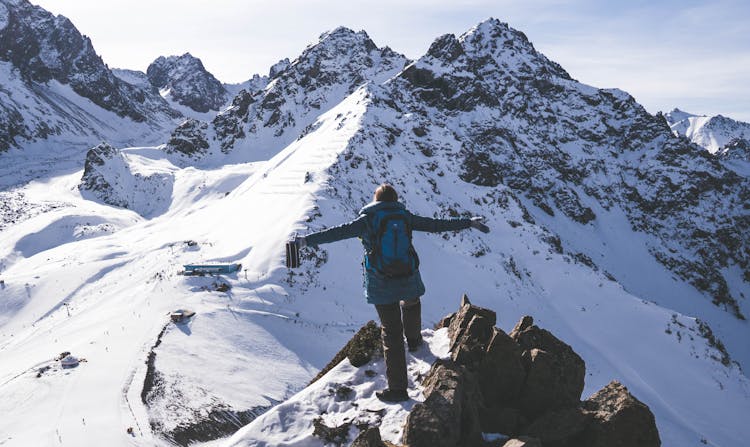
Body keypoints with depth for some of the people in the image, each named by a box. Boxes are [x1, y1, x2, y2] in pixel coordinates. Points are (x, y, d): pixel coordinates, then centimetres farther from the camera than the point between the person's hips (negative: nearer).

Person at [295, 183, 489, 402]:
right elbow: (436, 224, 8)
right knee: (411, 303, 37)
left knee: (391, 333, 4)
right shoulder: (405, 217, 4)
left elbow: (338, 232, -14)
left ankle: (397, 387, 5)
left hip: (381, 284, -2)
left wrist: (307, 240, -14)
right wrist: (469, 223, 17)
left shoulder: (367, 219, -3)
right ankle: (413, 340, 59)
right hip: (408, 280, 2)